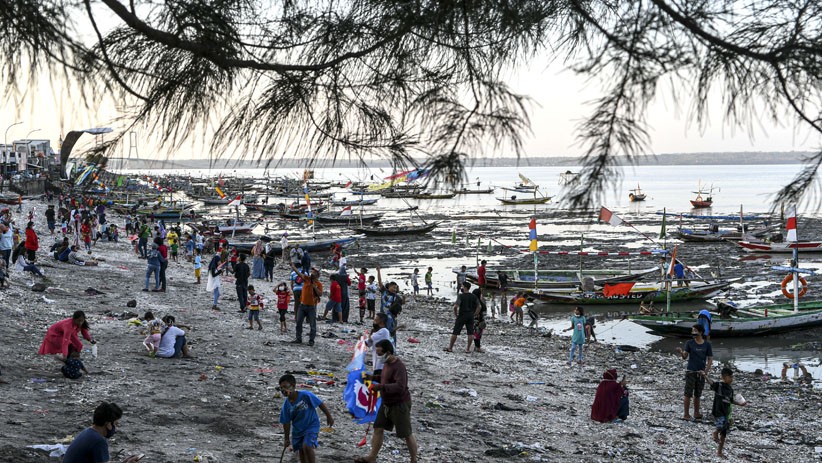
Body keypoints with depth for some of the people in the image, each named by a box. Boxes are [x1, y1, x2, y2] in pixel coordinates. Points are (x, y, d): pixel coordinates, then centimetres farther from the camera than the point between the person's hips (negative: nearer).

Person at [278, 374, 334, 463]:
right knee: (301, 452, 11)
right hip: (297, 429, 5)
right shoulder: (286, 405, -10)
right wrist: (287, 439, 4)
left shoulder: (305, 395, -23)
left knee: (306, 446, -23)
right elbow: (286, 422, 0)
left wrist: (328, 416, -4)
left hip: (311, 426, -5)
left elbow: (320, 404, -12)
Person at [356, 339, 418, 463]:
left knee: (406, 434, 3)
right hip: (386, 403, 9)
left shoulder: (399, 366, -24)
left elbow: (400, 387, -36)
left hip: (400, 404, -9)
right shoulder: (386, 363, 4)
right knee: (378, 429, 9)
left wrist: (381, 387, -40)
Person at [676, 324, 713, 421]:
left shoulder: (707, 345, 1)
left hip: (701, 373, 2)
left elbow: (710, 359, 2)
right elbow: (685, 357, -5)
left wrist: (706, 370, -11)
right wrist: (681, 352, -26)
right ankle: (686, 415, 1)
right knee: (688, 394, -3)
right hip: (690, 372, -2)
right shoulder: (689, 343, -1)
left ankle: (696, 413, 24)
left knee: (697, 394, 13)